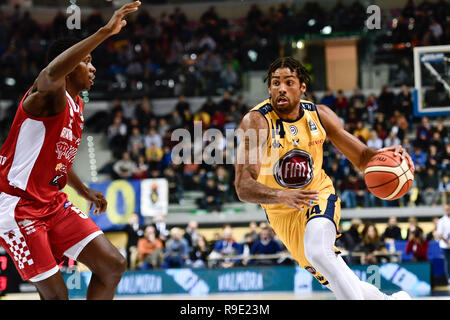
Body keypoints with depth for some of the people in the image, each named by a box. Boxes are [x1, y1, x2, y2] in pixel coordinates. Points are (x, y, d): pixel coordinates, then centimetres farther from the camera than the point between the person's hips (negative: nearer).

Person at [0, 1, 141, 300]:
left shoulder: (77, 106, 14)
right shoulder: (51, 97, -16)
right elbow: (52, 74, -44)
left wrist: (85, 191, 23)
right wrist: (104, 32, -48)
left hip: (53, 202, 9)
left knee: (114, 266, 0)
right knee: (56, 293, -10)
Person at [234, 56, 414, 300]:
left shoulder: (319, 115, -11)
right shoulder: (255, 122, -23)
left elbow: (361, 158, -1)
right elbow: (243, 188, -31)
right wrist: (282, 196, -50)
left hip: (319, 195, 0)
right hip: (282, 213, 0)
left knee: (318, 252, -32)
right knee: (333, 281, 6)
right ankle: (387, 299, 30)